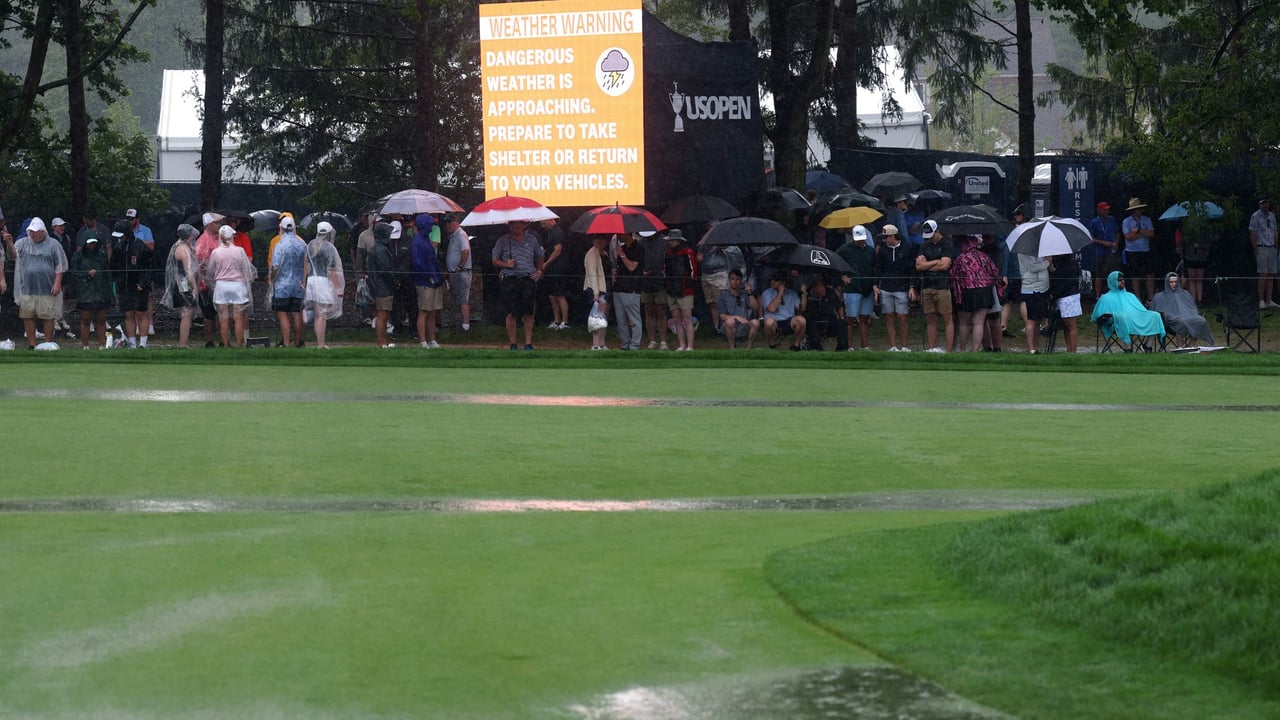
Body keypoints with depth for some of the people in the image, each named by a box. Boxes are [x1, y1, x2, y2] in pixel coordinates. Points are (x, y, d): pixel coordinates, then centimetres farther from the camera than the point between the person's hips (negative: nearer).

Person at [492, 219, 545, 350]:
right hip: (510, 280, -2)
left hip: (528, 279, 2)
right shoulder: (503, 241, 5)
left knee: (528, 314, 0)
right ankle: (513, 344, 5)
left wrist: (538, 271, 13)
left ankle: (528, 344, 5)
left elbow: (540, 257, 27)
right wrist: (506, 264, -10)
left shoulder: (531, 240, 12)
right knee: (511, 314, -3)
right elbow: (495, 261, 9)